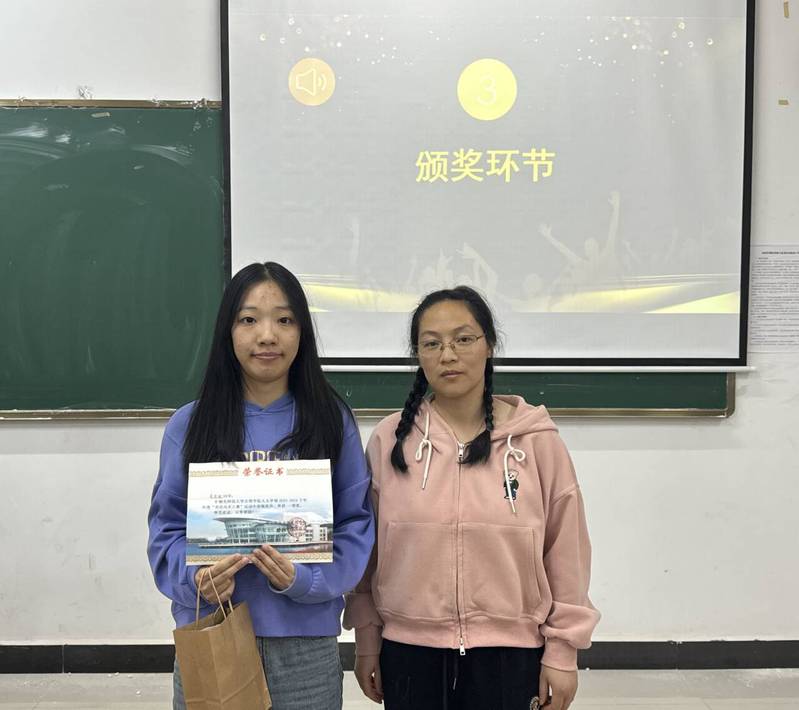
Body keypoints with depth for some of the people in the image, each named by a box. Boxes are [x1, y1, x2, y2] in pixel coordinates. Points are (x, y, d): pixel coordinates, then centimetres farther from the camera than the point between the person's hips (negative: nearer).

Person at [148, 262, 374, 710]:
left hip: (306, 644, 0)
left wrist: (305, 580, -18)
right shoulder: (189, 425, 0)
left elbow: (357, 524, -2)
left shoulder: (333, 422, -2)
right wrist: (195, 579, -16)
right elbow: (168, 525, 2)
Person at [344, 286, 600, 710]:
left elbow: (565, 552, -2)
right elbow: (364, 547, 4)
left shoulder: (536, 440, -6)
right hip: (408, 651, 1)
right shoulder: (389, 439, -3)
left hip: (511, 654, -1)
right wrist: (366, 639, 6)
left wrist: (562, 651, 0)